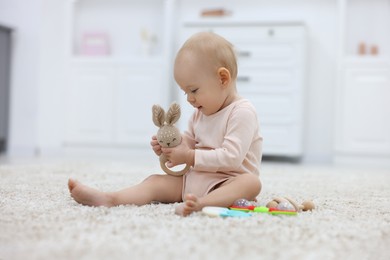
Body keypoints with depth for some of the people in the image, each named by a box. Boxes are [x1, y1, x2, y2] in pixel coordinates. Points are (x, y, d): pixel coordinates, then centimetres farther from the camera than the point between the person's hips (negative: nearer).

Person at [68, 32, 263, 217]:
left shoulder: (242, 113, -12)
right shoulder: (201, 112, 16)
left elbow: (231, 158, -22)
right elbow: (188, 142, 21)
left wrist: (189, 157, -19)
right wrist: (168, 146, -2)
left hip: (227, 182, -7)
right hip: (192, 180, 7)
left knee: (251, 182, -37)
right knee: (156, 181, -9)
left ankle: (201, 203, -63)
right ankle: (109, 200, -32)